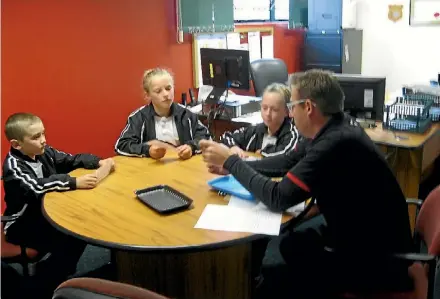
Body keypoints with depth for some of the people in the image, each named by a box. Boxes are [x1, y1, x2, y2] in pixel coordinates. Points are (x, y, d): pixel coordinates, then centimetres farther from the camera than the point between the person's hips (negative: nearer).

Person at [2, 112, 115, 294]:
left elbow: (74, 160, 4)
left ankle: (63, 271, 13)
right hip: (22, 223, -7)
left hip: (45, 212, 7)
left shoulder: (44, 152, -2)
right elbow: (36, 186, -40)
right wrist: (75, 182, -48)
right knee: (64, 243, -22)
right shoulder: (13, 166, -22)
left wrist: (99, 162, -15)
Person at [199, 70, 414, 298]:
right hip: (356, 237, 8)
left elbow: (278, 198, -25)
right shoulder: (330, 132, 0)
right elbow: (286, 162, 14)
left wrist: (231, 161, -13)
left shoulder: (337, 143, -29)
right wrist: (232, 167, 6)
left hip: (378, 259, -8)